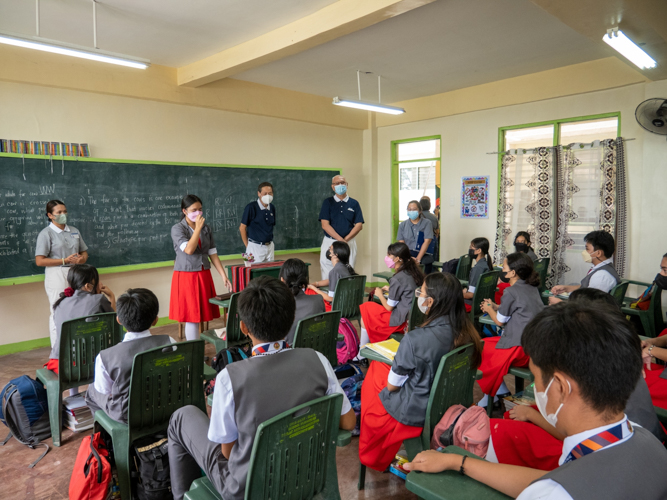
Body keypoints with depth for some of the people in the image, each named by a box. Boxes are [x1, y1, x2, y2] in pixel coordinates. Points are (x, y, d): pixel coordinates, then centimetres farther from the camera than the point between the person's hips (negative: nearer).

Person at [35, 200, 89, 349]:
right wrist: (65, 260, -16)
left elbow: (84, 252, 18)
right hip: (57, 276, -5)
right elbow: (40, 261, -9)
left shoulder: (74, 231, 12)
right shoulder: (46, 233, -4)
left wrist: (82, 258, -6)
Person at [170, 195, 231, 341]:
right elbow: (189, 249, -22)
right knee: (191, 317, -1)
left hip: (204, 276, 4)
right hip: (186, 277, -4)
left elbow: (212, 253, 7)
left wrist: (223, 276, 1)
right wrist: (198, 228, -18)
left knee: (199, 315, 8)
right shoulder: (177, 229, -7)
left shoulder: (206, 228, 6)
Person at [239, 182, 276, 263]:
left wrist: (271, 245, 11)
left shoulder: (272, 208, 7)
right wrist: (248, 246, -5)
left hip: (269, 246, 5)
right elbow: (242, 228, -6)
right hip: (255, 247, -5)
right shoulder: (251, 207, -10)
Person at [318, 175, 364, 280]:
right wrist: (340, 239, -15)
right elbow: (325, 225, -4)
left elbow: (359, 225, 3)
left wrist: (346, 239, -11)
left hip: (349, 244, 1)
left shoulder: (354, 203, 10)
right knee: (328, 277, -4)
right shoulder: (327, 203, 6)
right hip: (330, 243, -1)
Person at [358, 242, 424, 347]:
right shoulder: (414, 273, 5)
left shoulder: (397, 279, -19)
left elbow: (389, 307, -11)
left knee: (366, 312, 8)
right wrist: (391, 290, 18)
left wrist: (380, 294, 6)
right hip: (414, 317, 9)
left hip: (401, 320, -9)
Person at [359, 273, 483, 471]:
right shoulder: (466, 333, -12)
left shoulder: (415, 339, -32)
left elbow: (392, 385, -17)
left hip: (415, 412, -6)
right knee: (378, 366, 21)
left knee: (374, 373, 20)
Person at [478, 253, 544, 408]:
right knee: (486, 343, 19)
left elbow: (500, 321, -3)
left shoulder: (511, 292, -14)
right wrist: (495, 306, 21)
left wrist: (489, 309, 14)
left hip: (520, 348, -9)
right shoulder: (532, 288, 10)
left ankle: (488, 398, 15)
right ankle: (501, 391, 20)